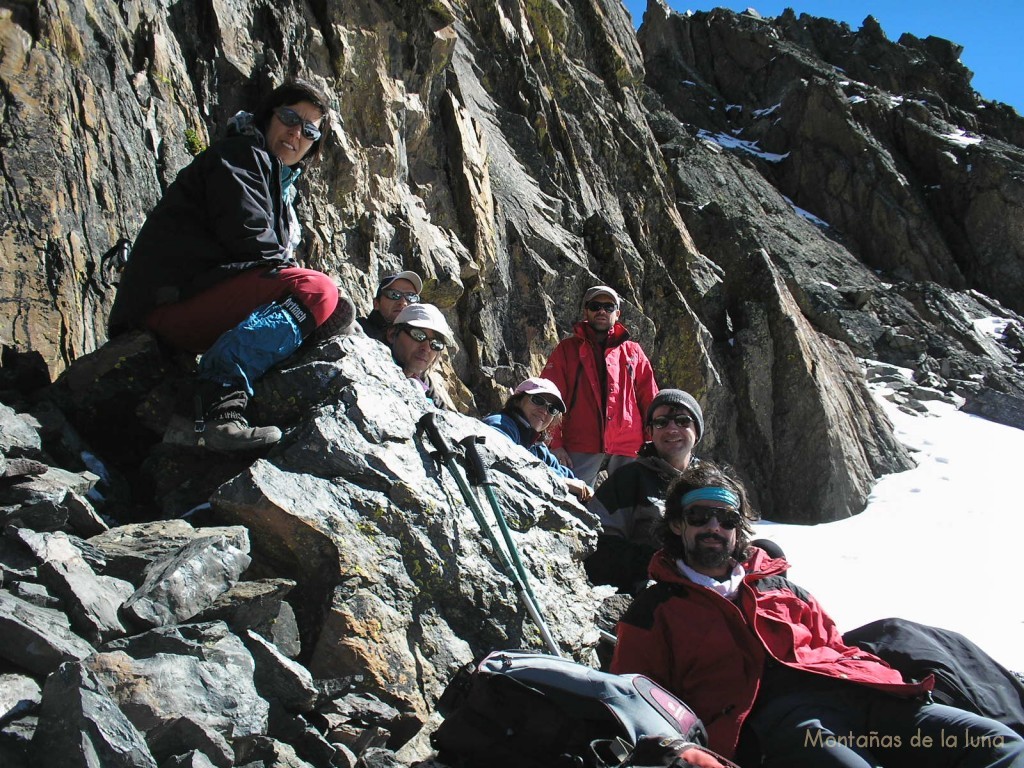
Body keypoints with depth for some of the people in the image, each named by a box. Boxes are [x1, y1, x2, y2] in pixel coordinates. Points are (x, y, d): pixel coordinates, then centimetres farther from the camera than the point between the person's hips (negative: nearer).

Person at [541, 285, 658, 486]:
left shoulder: (633, 352, 17)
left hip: (627, 448, 2)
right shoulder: (567, 349, 11)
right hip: (581, 448, -2)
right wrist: (555, 444, -7)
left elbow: (650, 401, 13)